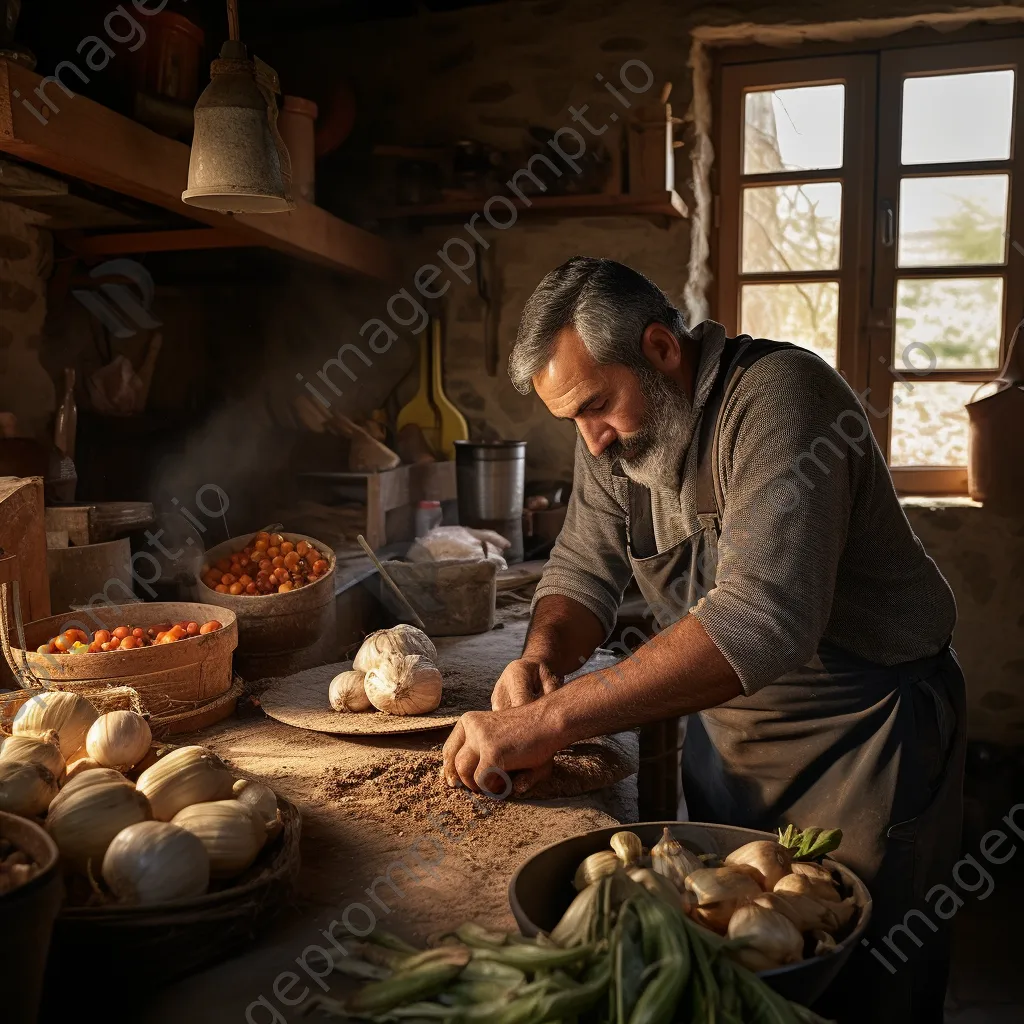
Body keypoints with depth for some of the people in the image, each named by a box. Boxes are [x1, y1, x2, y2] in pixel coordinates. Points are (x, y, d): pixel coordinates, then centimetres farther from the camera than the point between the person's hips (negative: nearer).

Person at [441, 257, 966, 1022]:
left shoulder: (779, 393, -27)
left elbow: (761, 616, -39)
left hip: (867, 729, -6)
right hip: (725, 725, 7)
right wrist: (542, 657, -20)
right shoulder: (612, 432, -3)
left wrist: (549, 719, -41)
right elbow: (584, 566, 3)